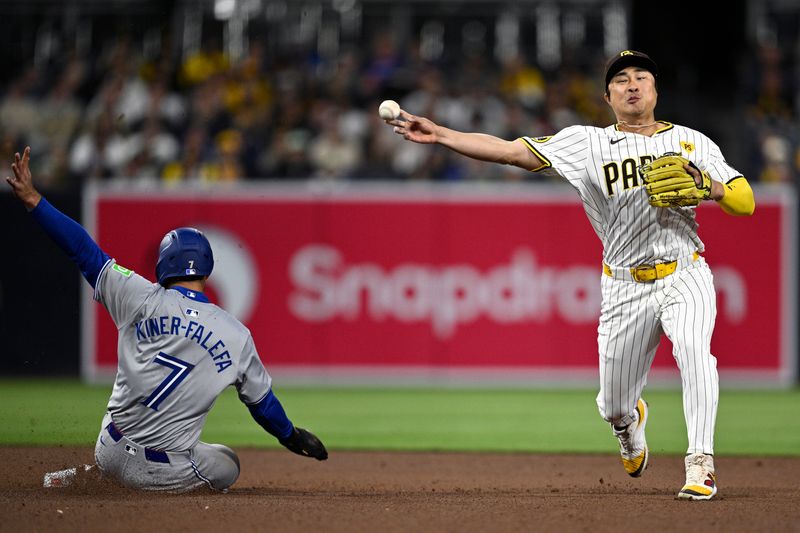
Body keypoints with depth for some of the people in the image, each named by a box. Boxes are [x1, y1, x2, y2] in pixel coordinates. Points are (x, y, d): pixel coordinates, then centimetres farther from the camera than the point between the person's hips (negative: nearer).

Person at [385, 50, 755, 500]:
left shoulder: (692, 142, 4)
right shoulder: (588, 144, 3)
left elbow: (746, 203, 1)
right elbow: (510, 151, -3)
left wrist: (706, 185, -19)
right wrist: (438, 135, -10)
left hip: (684, 276, -1)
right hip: (626, 288, 1)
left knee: (693, 346, -32)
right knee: (614, 407, 7)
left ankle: (701, 465, -27)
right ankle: (632, 421, 46)